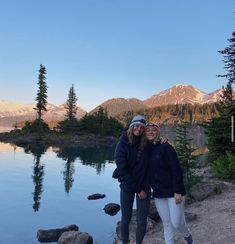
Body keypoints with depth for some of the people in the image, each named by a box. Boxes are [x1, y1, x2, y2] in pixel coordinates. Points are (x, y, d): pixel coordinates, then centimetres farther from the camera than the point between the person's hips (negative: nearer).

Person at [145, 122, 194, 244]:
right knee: (167, 223, 10)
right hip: (158, 194, 5)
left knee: (177, 223, -1)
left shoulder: (166, 148, -11)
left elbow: (176, 170, -15)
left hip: (173, 192, -5)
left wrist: (177, 192, -17)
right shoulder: (147, 151, 5)